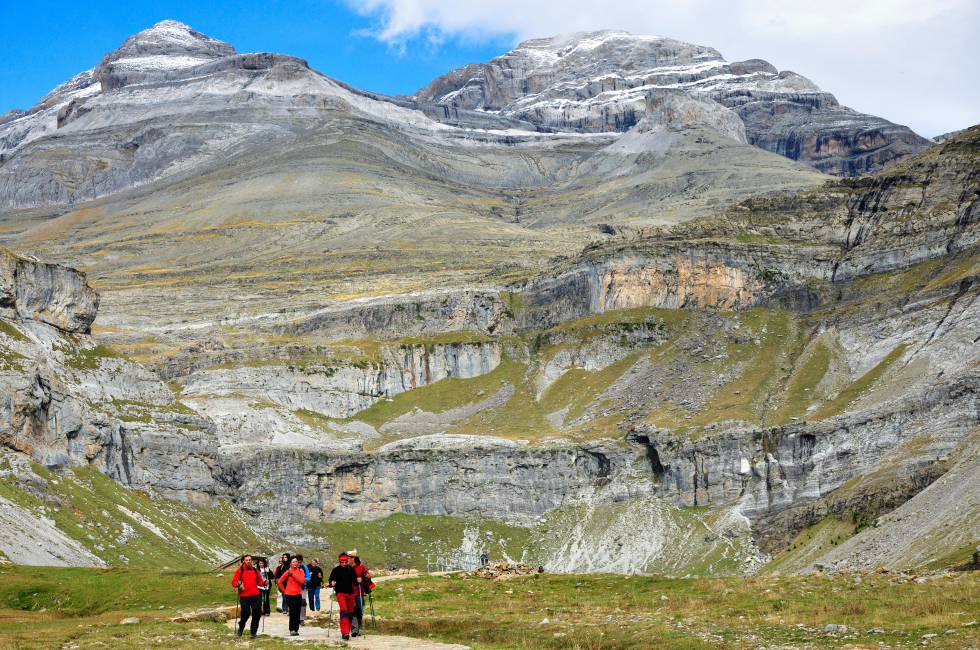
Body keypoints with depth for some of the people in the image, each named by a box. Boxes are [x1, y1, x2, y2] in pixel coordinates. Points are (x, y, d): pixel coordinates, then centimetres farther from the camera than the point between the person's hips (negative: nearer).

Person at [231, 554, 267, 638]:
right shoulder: (240, 570, 2)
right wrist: (238, 584, -20)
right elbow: (233, 582, 0)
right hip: (244, 596, -3)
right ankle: (240, 629, 22)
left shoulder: (255, 570, 12)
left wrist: (264, 582, -4)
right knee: (245, 614, -4)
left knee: (256, 614, 2)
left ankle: (253, 632, 13)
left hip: (255, 596, 3)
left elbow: (259, 581, 17)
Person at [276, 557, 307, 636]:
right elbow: (280, 582, 1)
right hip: (289, 595, -3)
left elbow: (302, 581, -11)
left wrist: (293, 575, -16)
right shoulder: (288, 572, -2)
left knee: (297, 613, 3)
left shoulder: (301, 571, 6)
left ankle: (296, 630, 10)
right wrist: (284, 591, 4)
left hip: (298, 594, 3)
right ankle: (292, 630, -3)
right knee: (292, 612, -8)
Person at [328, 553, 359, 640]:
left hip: (350, 593, 4)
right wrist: (332, 583, -21)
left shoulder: (351, 569, 4)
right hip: (340, 593, -4)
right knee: (344, 611, -19)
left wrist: (357, 581, -9)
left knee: (350, 613, 9)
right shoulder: (336, 570, -3)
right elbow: (331, 579, -1)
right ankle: (345, 632, -26)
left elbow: (355, 579, 10)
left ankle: (347, 631, 23)